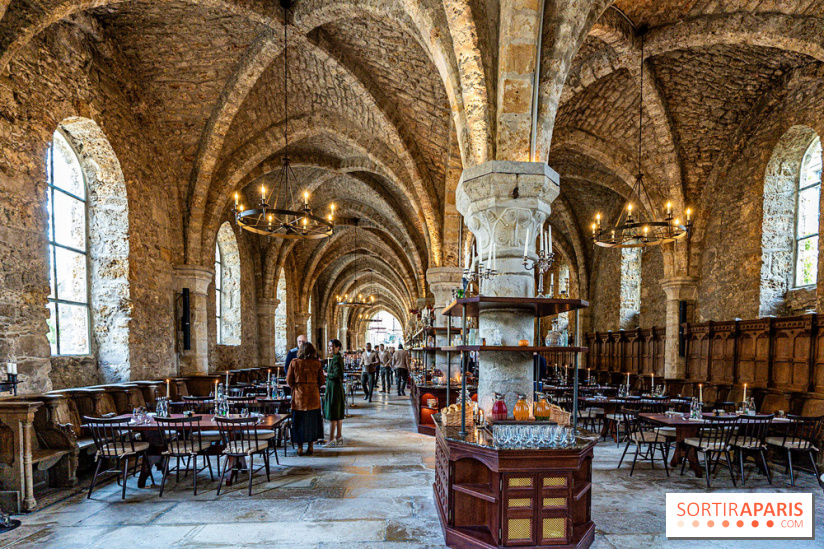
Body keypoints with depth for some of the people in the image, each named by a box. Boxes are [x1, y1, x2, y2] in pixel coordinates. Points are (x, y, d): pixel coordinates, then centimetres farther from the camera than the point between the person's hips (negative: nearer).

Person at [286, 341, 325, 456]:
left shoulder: (294, 362, -6)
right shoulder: (317, 364, -4)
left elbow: (289, 380, -1)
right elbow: (322, 381, 0)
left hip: (299, 395, -1)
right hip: (313, 395, 1)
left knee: (299, 421, 9)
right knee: (312, 420, 13)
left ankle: (300, 448, 14)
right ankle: (311, 447, 18)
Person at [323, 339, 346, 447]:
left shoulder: (336, 359, -16)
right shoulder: (338, 358, 14)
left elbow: (336, 375, -22)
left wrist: (326, 374, -10)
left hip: (334, 388, -10)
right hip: (337, 388, 10)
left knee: (332, 415, -4)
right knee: (339, 415, 12)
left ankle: (331, 439, 1)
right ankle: (339, 438, 19)